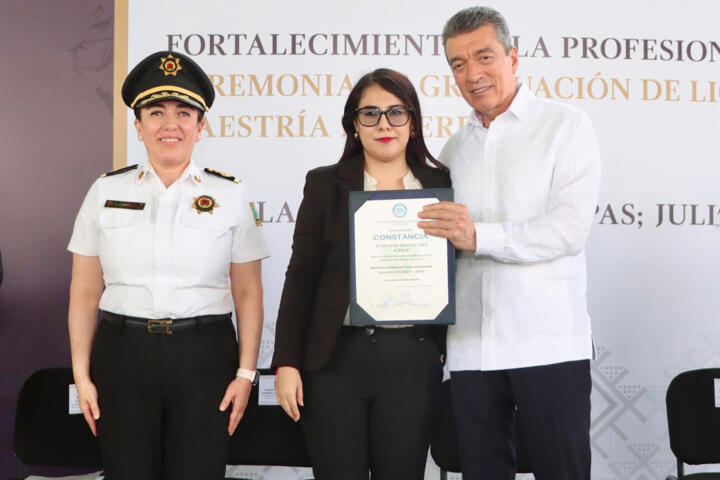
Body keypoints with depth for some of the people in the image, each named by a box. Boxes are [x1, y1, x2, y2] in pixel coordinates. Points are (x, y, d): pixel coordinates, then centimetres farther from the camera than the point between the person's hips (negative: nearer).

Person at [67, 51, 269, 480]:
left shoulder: (231, 196, 2)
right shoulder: (106, 192, 4)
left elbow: (248, 295, 3)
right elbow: (85, 293, 7)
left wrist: (246, 374, -1)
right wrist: (82, 374, 3)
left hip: (204, 358, -1)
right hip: (122, 353, 1)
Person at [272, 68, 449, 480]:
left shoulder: (441, 185, 7)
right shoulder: (326, 184, 5)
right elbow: (301, 278, 3)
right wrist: (287, 362, -2)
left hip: (413, 359, 1)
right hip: (335, 358, 0)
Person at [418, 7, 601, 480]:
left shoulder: (566, 126, 1)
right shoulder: (456, 148, 17)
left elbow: (570, 227, -12)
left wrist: (479, 236, -20)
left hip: (548, 345, -5)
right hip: (471, 347, 5)